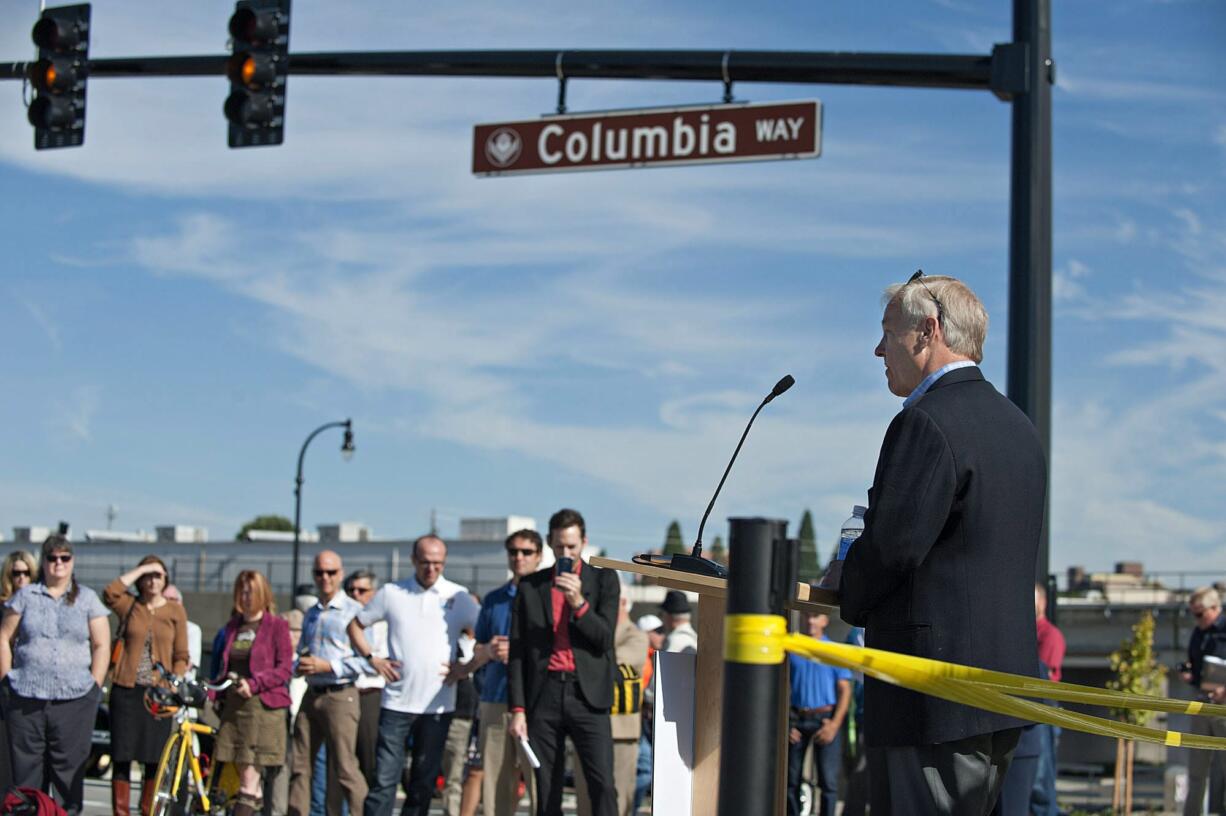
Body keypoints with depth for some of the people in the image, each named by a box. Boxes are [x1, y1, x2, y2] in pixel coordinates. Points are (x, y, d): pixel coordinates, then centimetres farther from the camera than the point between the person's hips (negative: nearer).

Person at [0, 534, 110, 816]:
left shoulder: (87, 599, 10)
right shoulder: (25, 596, 10)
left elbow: (101, 645, 7)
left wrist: (95, 687, -1)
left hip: (74, 698, 0)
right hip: (25, 700, 0)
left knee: (70, 769, 0)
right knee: (26, 771, 1)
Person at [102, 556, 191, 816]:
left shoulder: (176, 611, 7)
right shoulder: (129, 605, 7)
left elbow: (181, 657, 7)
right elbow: (110, 593, -16)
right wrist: (140, 569, -9)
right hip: (126, 690, 0)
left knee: (155, 760, 2)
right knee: (122, 756, -1)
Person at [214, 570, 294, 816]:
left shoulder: (277, 625, -2)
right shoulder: (233, 626, 16)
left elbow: (285, 668, -7)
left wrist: (253, 684, -17)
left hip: (263, 703, -6)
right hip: (234, 703, 6)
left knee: (250, 768, -10)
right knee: (242, 768, 6)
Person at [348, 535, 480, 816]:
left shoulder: (458, 596, 2)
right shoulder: (391, 593, 4)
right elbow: (355, 625, 14)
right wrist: (372, 659, 2)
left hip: (437, 705, 1)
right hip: (396, 702, 0)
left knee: (423, 782, 8)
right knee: (384, 779, -6)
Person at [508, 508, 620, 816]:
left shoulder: (604, 580, 7)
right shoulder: (530, 586, 11)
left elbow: (605, 638, -1)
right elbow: (517, 652, 9)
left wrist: (579, 603, -16)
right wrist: (517, 709, 3)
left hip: (587, 695, -2)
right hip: (543, 695, 2)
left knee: (602, 785, -11)